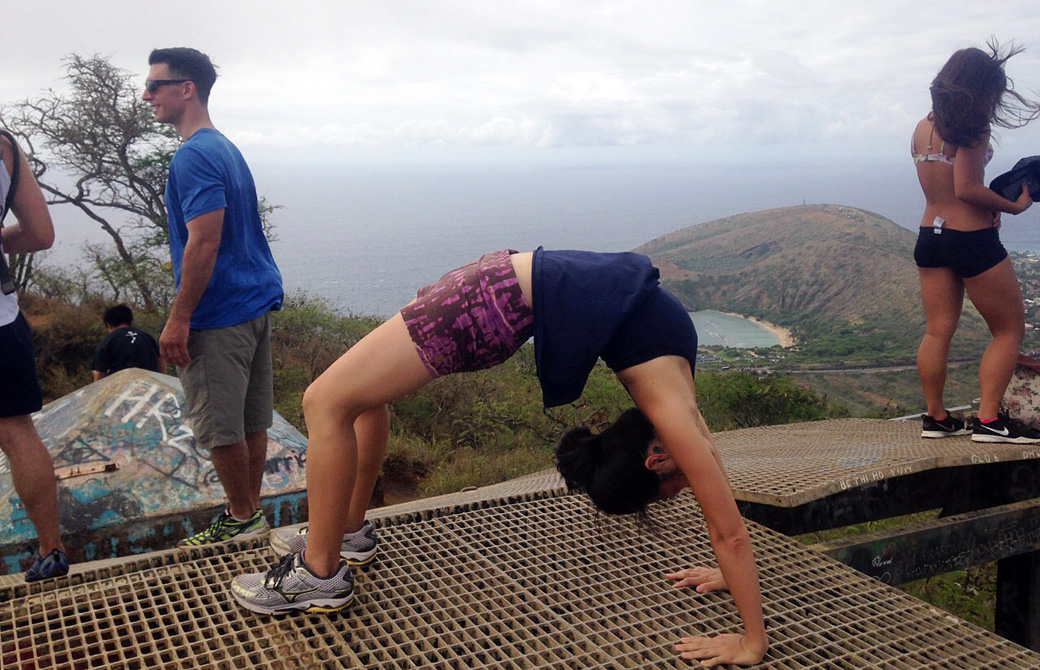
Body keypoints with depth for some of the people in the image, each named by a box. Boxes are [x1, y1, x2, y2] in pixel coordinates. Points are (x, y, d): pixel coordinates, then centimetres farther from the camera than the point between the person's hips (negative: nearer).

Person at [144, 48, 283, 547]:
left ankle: (242, 519, 15)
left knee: (219, 427, 2)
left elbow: (204, 242, -23)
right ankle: (250, 511, 26)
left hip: (219, 315, -10)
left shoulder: (193, 157, -16)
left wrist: (178, 319, -20)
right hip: (256, 300, 10)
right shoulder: (227, 149, 16)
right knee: (250, 420, 15)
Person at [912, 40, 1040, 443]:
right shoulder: (971, 128, -13)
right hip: (972, 240, -7)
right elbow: (967, 189, -19)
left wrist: (989, 206, 11)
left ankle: (935, 418, 15)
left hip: (929, 236, 7)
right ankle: (989, 420, 1)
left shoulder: (923, 128, 8)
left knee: (937, 331, 10)